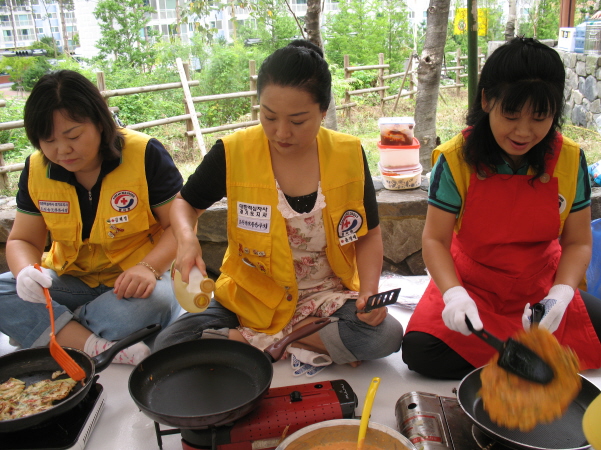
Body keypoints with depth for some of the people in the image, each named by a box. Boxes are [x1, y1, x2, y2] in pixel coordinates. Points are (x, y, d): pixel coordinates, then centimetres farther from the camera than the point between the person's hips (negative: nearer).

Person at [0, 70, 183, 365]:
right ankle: (99, 347, -29)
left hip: (134, 284, -3)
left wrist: (148, 267, -30)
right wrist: (26, 272, -20)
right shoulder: (36, 170, -2)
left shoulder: (145, 155, -15)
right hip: (70, 282, 4)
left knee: (155, 304, -37)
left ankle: (41, 330, -14)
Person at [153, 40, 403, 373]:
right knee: (167, 348, -20)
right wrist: (186, 239, -19)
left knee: (386, 335, -27)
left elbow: (369, 235, 2)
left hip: (327, 296, 0)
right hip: (251, 298, 1)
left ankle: (264, 341, -11)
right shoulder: (233, 153, -13)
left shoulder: (349, 155, -9)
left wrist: (369, 293, -14)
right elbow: (185, 203, 3)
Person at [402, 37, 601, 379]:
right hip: (472, 289, -1)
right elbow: (435, 239, -13)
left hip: (542, 289, 2)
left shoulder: (570, 159, -9)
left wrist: (561, 293, -22)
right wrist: (453, 294, -31)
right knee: (420, 351, -24)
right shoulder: (456, 158, -16)